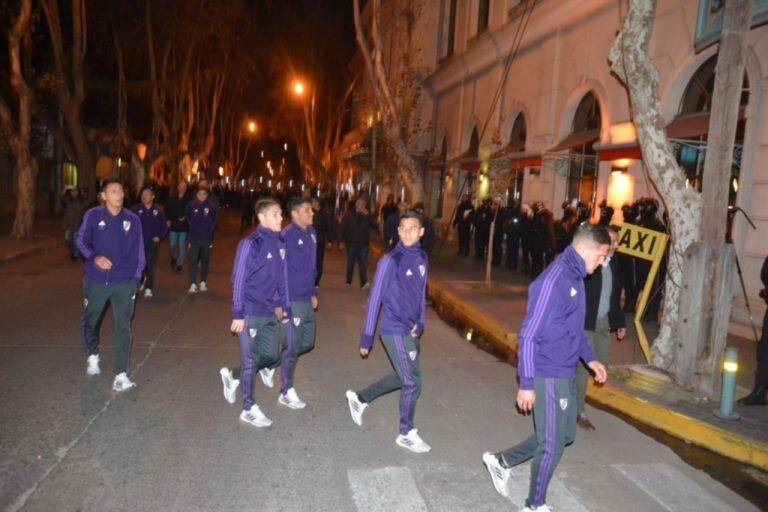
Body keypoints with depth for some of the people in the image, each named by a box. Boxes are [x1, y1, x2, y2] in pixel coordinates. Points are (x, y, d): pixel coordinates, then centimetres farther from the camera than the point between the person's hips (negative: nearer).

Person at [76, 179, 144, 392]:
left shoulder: (132, 219, 1)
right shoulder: (93, 216, -3)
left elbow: (138, 252, 6)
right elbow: (81, 241, 0)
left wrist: (136, 279, 3)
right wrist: (94, 257, -19)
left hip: (124, 282, 0)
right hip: (96, 280, 1)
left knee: (123, 326, -3)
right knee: (90, 321, 16)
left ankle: (121, 375, 2)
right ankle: (92, 356, 45)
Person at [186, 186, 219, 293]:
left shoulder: (212, 206, -6)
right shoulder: (191, 205, -4)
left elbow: (215, 220, 9)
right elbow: (188, 218, 11)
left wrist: (210, 229, 3)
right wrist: (192, 227, 5)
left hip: (207, 238, 1)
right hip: (194, 238, 0)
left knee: (205, 260, 11)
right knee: (193, 261, -6)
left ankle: (203, 282, 23)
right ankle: (193, 284, -6)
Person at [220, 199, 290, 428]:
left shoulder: (280, 243, 6)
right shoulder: (251, 243, -14)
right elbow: (239, 280, -14)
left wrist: (283, 307, 12)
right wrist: (238, 315, -15)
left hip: (271, 313, 7)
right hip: (250, 313, -7)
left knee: (270, 356, 14)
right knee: (251, 361, 4)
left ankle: (233, 376, 37)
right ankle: (249, 409, 21)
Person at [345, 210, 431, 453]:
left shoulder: (422, 258, 5)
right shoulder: (390, 261, -16)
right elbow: (375, 300, -12)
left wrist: (420, 323, 0)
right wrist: (366, 338, -11)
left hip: (410, 331, 7)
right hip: (394, 331, -7)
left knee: (403, 378, 20)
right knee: (413, 383, 0)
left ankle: (359, 399, 39)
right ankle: (406, 434, 21)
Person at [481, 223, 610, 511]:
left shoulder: (575, 277, 7)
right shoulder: (553, 282, -23)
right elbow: (528, 336, -22)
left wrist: (590, 359, 15)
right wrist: (526, 384, -20)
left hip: (566, 375, 9)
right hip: (548, 377, -9)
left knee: (564, 434, 20)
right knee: (552, 445, 6)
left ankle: (502, 462, 33)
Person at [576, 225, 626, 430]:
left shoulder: (613, 263, 8)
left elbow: (615, 296, 15)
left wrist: (620, 322, 13)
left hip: (604, 323, 7)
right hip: (585, 322, -7)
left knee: (601, 363, 11)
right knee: (584, 366, -3)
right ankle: (578, 411, 10)